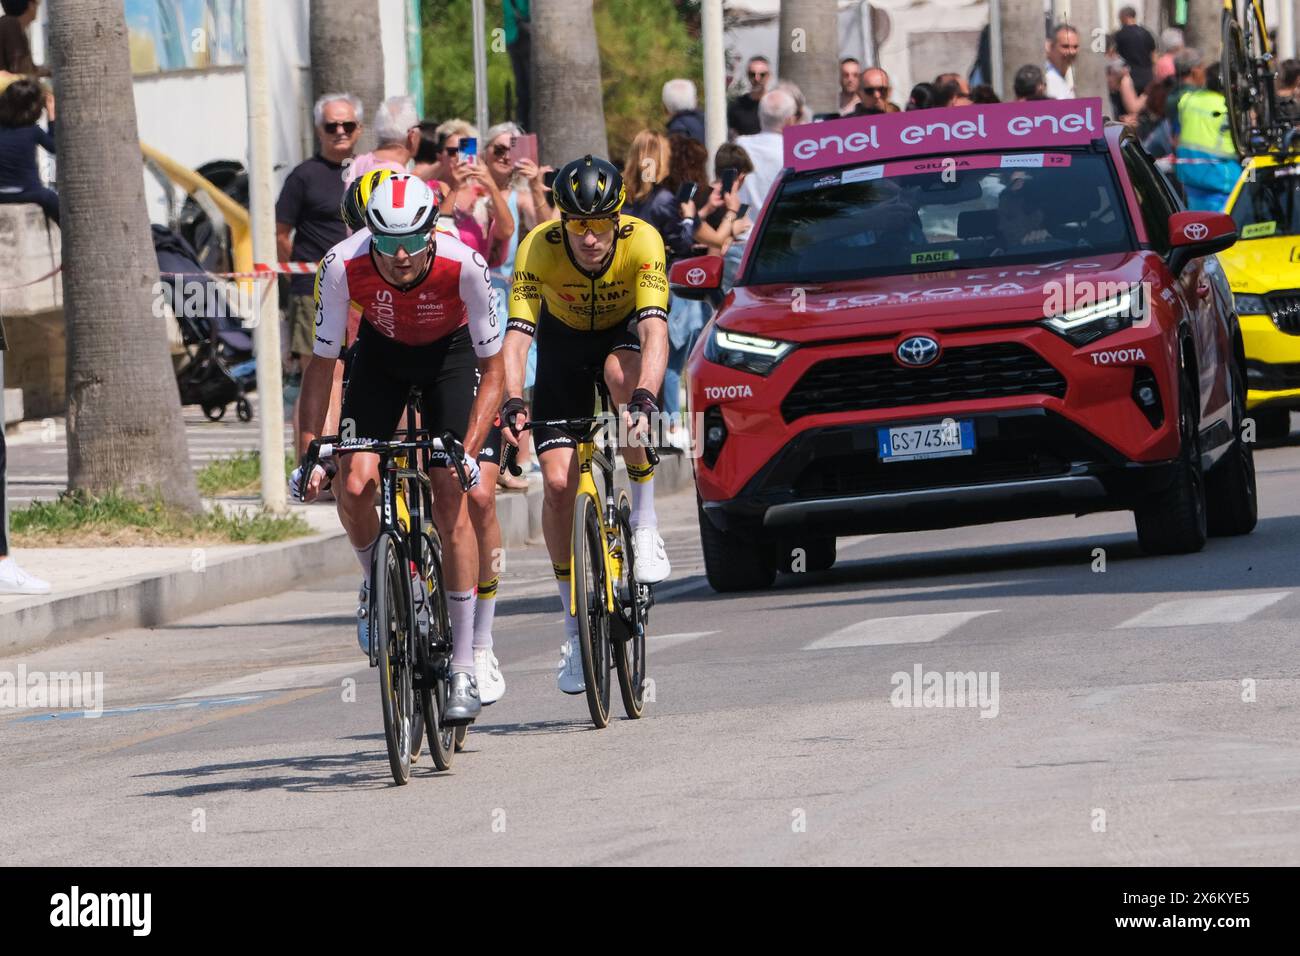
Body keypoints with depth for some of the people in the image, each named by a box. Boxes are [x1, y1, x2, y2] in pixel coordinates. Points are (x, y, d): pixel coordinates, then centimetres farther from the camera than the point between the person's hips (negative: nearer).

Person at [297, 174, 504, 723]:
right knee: (354, 484, -18)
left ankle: (464, 667, -10)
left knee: (450, 498, -14)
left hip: (450, 353, -2)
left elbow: (492, 370, -24)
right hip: (382, 351, 2)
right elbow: (322, 363, -20)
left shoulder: (464, 265, -35)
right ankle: (377, 582, 16)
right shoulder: (343, 266, -32)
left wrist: (469, 451, -34)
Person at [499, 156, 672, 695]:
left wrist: (645, 398, -59)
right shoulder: (538, 248, -30)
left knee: (623, 372, -38)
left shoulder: (642, 242, -33)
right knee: (558, 482, -11)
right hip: (564, 342, 1)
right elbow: (516, 336, -36)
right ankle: (575, 625, 3)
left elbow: (654, 332, -43)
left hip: (624, 333, -1)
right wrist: (512, 402, -54)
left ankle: (645, 523, -23)